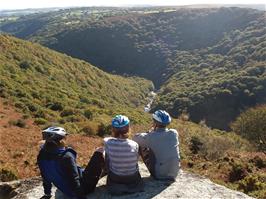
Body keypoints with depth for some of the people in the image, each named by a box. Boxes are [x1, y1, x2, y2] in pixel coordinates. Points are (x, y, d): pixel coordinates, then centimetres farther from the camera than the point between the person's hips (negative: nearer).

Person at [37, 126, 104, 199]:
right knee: (99, 152, 1)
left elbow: (45, 177, 7)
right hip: (83, 188, -7)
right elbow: (74, 179, -25)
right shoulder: (66, 156, -28)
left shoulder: (42, 156, -7)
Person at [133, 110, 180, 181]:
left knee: (141, 146, 7)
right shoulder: (174, 133, -8)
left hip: (158, 175, -4)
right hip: (174, 174, 4)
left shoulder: (151, 137, -19)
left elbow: (135, 138, -1)